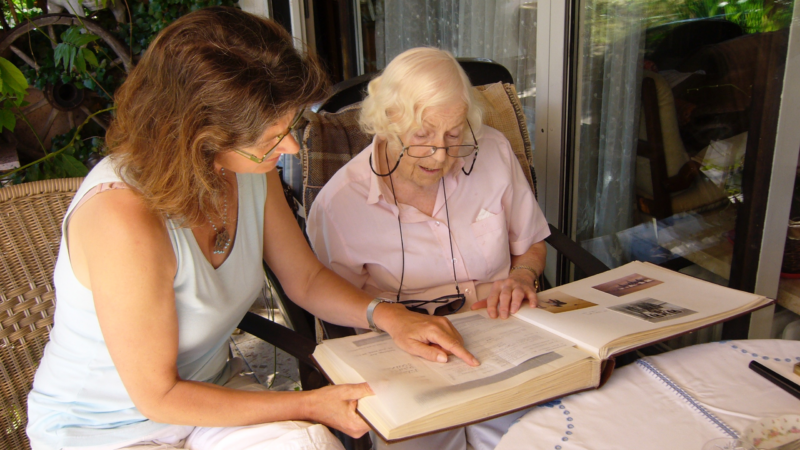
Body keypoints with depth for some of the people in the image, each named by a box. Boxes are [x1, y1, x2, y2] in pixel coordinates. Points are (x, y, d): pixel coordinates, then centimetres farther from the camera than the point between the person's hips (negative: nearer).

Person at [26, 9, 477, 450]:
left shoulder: (251, 170, -9)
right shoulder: (124, 218, -31)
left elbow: (307, 279, 5)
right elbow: (158, 396, -21)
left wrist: (387, 315, -12)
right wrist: (310, 405, -18)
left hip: (207, 390, 6)